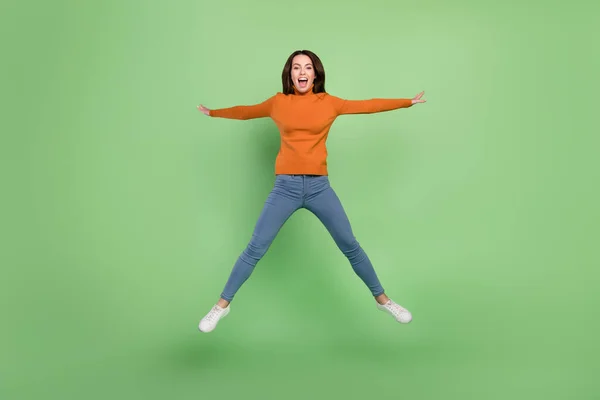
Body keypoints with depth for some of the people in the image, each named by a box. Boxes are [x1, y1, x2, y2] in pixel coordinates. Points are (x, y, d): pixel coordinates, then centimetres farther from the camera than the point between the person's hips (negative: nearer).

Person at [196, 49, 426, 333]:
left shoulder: (329, 103, 5)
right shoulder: (278, 102, 5)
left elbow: (369, 106, 12)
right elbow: (245, 112, 20)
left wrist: (407, 102, 17)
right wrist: (213, 112, 33)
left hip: (319, 187, 1)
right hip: (285, 187, 0)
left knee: (350, 246, 7)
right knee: (255, 248, 1)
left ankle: (382, 299, 25)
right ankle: (222, 305, 17)